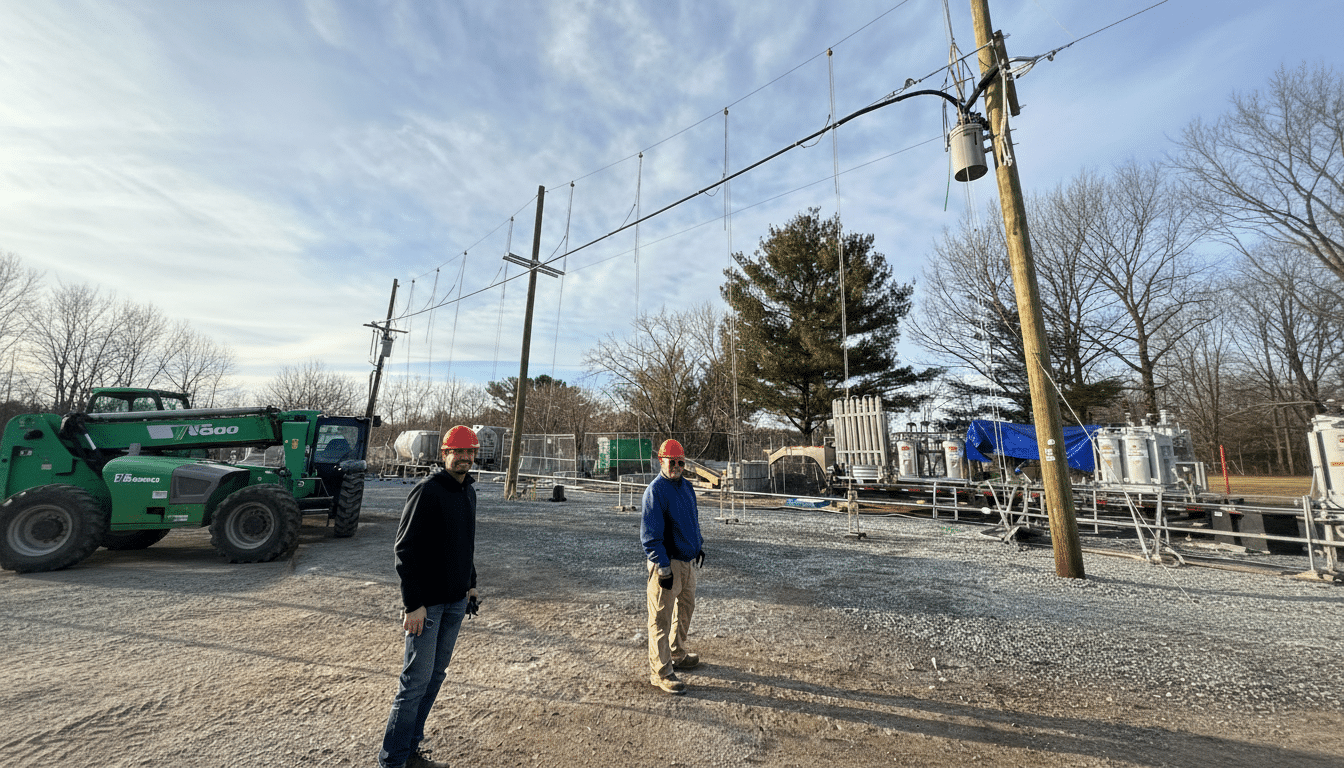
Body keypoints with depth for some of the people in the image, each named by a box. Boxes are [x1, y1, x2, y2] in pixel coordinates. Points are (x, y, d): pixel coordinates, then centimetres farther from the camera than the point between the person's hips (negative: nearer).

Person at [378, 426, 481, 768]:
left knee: (436, 675, 15)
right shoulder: (428, 490, -17)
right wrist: (413, 603, -19)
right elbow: (405, 548, -18)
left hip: (456, 601, 7)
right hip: (427, 604, -7)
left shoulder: (469, 492, 8)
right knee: (417, 679, 2)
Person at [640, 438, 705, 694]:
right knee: (662, 618, 1)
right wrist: (663, 567, -21)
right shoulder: (655, 490, -17)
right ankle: (661, 671, 13)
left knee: (685, 609, 21)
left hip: (688, 560, 9)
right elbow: (650, 534, -20)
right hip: (667, 563, -9)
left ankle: (678, 655, 40)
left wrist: (700, 546, 19)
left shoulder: (686, 486, 8)